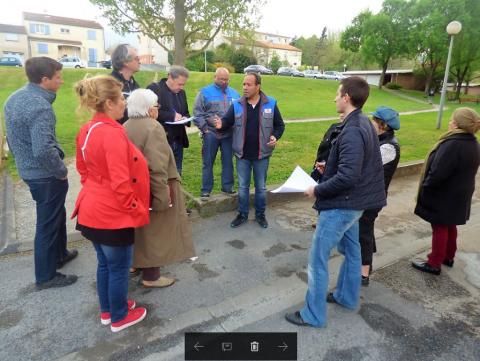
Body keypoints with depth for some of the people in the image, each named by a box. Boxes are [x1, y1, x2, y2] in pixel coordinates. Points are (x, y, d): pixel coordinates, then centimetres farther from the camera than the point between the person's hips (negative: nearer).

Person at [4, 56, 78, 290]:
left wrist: (22, 160, 22)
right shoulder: (40, 106, -25)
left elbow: (12, 136, 15)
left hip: (27, 170, 9)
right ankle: (46, 276, 23)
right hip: (45, 175, -9)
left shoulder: (15, 98, 6)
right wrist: (61, 171, -18)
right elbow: (44, 150, -34)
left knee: (56, 215, 25)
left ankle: (59, 254, 45)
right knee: (48, 224, 6)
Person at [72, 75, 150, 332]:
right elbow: (121, 183, -25)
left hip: (93, 210, 9)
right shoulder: (113, 133, -24)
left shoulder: (86, 130, 4)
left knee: (104, 264, 24)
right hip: (113, 214, -9)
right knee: (119, 268, 11)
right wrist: (137, 210, -14)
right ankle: (119, 318, 31)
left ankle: (107, 310, 42)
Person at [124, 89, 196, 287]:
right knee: (153, 232, 5)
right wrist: (163, 196, -22)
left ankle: (139, 262, 39)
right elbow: (156, 167, -27)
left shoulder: (126, 127, 6)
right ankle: (151, 276, 17)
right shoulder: (153, 128, -21)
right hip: (150, 191, -8)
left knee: (141, 229, 23)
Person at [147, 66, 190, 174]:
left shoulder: (181, 92, 15)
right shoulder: (154, 88, -7)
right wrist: (172, 116, -19)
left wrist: (185, 119, 0)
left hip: (178, 141, 7)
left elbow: (186, 112, 24)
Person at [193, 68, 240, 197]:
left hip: (229, 134, 3)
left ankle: (227, 186, 21)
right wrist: (204, 129, -8)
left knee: (228, 162, 9)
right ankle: (206, 189, 12)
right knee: (208, 163, 3)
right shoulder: (205, 92, 0)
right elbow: (197, 113, -2)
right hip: (211, 134, -3)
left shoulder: (234, 93, 12)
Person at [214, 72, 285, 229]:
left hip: (261, 154, -1)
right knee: (243, 186, 12)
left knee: (261, 187, 12)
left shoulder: (270, 104, -4)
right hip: (242, 154, 1)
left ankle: (260, 214, 30)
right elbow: (227, 121, -1)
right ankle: (242, 214, 29)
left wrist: (275, 136, -15)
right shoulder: (237, 104, -1)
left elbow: (280, 125, 5)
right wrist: (221, 124, -25)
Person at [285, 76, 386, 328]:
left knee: (317, 258, 1)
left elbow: (346, 177, -31)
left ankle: (314, 314, 16)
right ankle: (347, 297, 43)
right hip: (353, 202, 10)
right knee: (351, 250, 23)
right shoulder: (364, 124, 6)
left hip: (340, 205, -10)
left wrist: (317, 190, -18)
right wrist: (329, 167, 9)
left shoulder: (352, 132, -26)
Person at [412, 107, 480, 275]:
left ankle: (434, 264, 19)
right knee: (450, 227, 23)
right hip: (458, 196, 9)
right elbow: (465, 171, 10)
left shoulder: (452, 144, -28)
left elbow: (437, 173, -30)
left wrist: (424, 188, -15)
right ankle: (448, 257, 40)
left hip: (443, 197, -9)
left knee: (440, 229, 5)